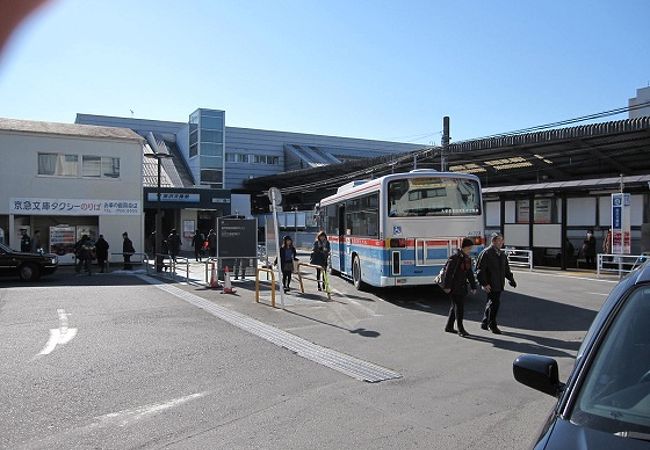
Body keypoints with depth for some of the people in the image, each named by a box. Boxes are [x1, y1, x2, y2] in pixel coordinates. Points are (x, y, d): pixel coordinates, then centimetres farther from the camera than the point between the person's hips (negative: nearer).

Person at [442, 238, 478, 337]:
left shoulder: (468, 259, 11)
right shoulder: (454, 258, -15)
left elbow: (470, 274, 16)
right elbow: (448, 273, -18)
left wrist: (473, 287, 12)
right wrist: (447, 286, -20)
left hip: (462, 287, 9)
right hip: (454, 287, -8)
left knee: (455, 307, 14)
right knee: (459, 307, -9)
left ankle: (449, 327, 25)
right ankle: (461, 329, -5)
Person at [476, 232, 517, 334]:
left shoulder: (502, 254, 14)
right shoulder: (486, 253, -10)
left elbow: (506, 269, 23)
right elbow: (480, 270, -13)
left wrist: (511, 279, 10)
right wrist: (484, 283, -18)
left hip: (499, 285, 8)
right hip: (490, 285, -8)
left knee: (491, 303, 13)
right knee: (494, 303, -9)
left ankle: (484, 323, 26)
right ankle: (492, 325, 6)